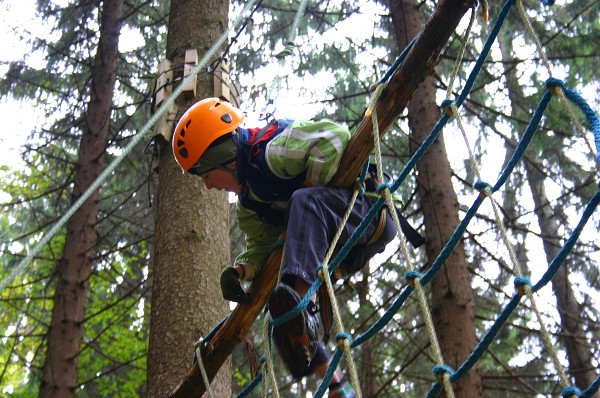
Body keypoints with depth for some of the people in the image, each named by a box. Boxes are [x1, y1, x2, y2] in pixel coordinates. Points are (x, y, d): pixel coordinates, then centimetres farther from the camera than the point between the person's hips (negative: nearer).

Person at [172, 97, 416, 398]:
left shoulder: (271, 151, -21)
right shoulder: (248, 205, 10)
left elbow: (335, 136, -33)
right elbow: (261, 246, 11)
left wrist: (310, 187, -24)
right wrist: (239, 270, -9)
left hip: (371, 213, -10)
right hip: (338, 249, 10)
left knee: (304, 202, -37)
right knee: (282, 306, 7)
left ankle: (303, 306, -54)